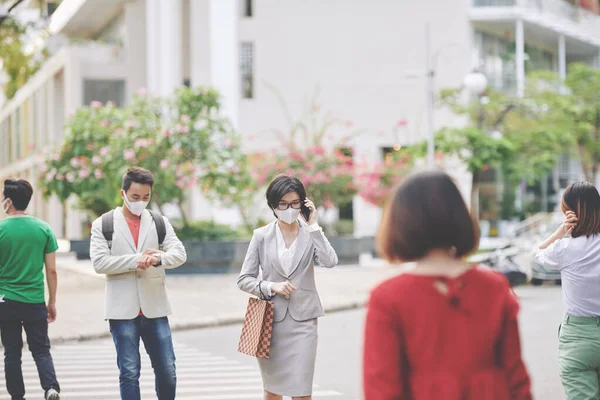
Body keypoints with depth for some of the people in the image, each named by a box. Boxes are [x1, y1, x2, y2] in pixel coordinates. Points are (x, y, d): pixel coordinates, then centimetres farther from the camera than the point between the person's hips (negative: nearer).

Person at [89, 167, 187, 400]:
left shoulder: (160, 223, 8)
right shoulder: (103, 225, 2)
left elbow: (179, 254, -4)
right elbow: (99, 262, -9)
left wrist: (158, 258, -25)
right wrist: (136, 260, -17)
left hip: (155, 309, 2)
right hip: (123, 310, -2)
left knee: (167, 371, 5)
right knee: (129, 373, 3)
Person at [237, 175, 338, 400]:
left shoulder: (310, 234, 1)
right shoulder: (262, 236, 1)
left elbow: (330, 262, -18)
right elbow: (244, 280, 2)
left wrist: (312, 225, -16)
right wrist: (271, 286, -15)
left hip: (302, 320, -1)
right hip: (270, 320, 1)